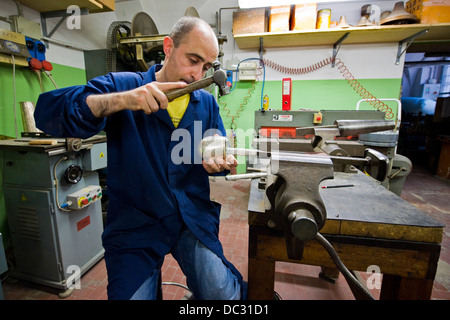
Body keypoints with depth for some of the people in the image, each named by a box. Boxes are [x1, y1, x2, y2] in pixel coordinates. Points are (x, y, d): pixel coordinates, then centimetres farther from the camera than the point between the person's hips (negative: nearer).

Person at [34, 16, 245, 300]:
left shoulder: (207, 103, 7)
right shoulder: (121, 85, -4)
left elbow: (221, 153, 11)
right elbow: (47, 112, -16)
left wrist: (219, 162, -14)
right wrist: (121, 100, -31)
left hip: (194, 219, 2)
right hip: (135, 224, -1)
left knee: (224, 294, -6)